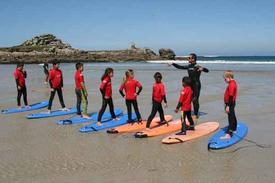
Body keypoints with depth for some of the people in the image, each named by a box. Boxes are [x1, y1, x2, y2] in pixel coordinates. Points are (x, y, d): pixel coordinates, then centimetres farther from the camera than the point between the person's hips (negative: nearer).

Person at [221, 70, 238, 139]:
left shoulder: (231, 85, -22)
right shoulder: (233, 83, 10)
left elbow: (231, 97, -25)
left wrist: (228, 106, -24)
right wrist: (226, 104, 22)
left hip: (230, 104, -11)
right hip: (230, 104, 11)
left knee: (231, 118, -11)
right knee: (232, 116, 23)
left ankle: (228, 134, -13)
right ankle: (233, 129, 40)